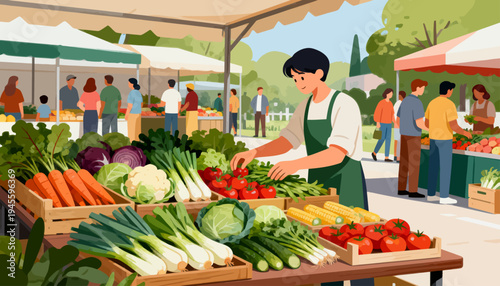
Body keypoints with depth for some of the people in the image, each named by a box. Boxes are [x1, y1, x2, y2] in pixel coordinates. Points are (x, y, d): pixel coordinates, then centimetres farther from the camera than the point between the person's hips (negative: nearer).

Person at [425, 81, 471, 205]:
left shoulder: (432, 103, 7)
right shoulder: (450, 104, -17)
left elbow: (427, 123, 13)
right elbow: (454, 126, -21)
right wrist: (465, 133, -2)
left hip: (433, 138, 7)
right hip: (445, 139, -7)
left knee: (433, 167, 12)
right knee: (445, 168, 0)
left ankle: (431, 194, 15)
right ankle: (444, 197, 3)